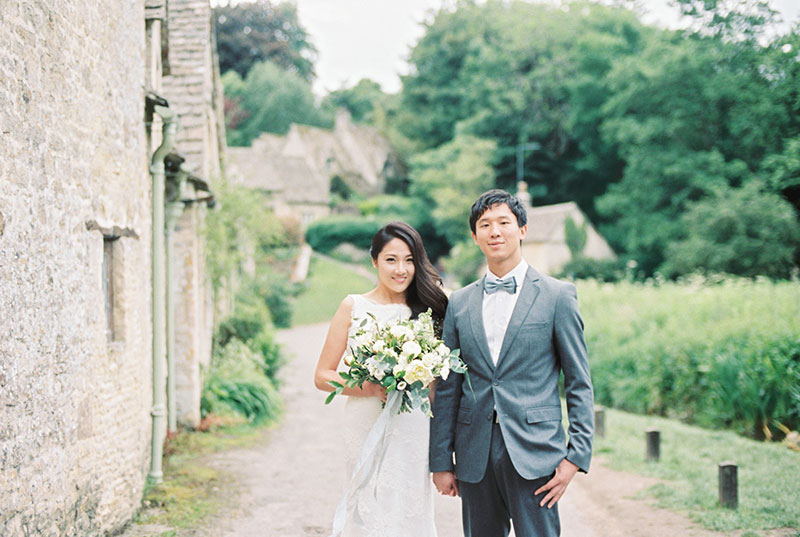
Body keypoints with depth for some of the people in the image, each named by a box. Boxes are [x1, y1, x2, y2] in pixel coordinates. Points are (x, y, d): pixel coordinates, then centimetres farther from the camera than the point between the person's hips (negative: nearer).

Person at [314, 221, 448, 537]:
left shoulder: (427, 309, 7)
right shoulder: (353, 307, 1)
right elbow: (323, 376, 1)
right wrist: (370, 388, -14)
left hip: (413, 431, 2)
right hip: (367, 426, -2)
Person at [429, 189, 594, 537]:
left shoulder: (558, 296, 0)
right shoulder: (459, 303, 10)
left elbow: (579, 383, 0)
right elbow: (447, 388, 11)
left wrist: (576, 455, -7)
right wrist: (441, 460, 8)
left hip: (533, 453, -3)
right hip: (475, 456, 4)